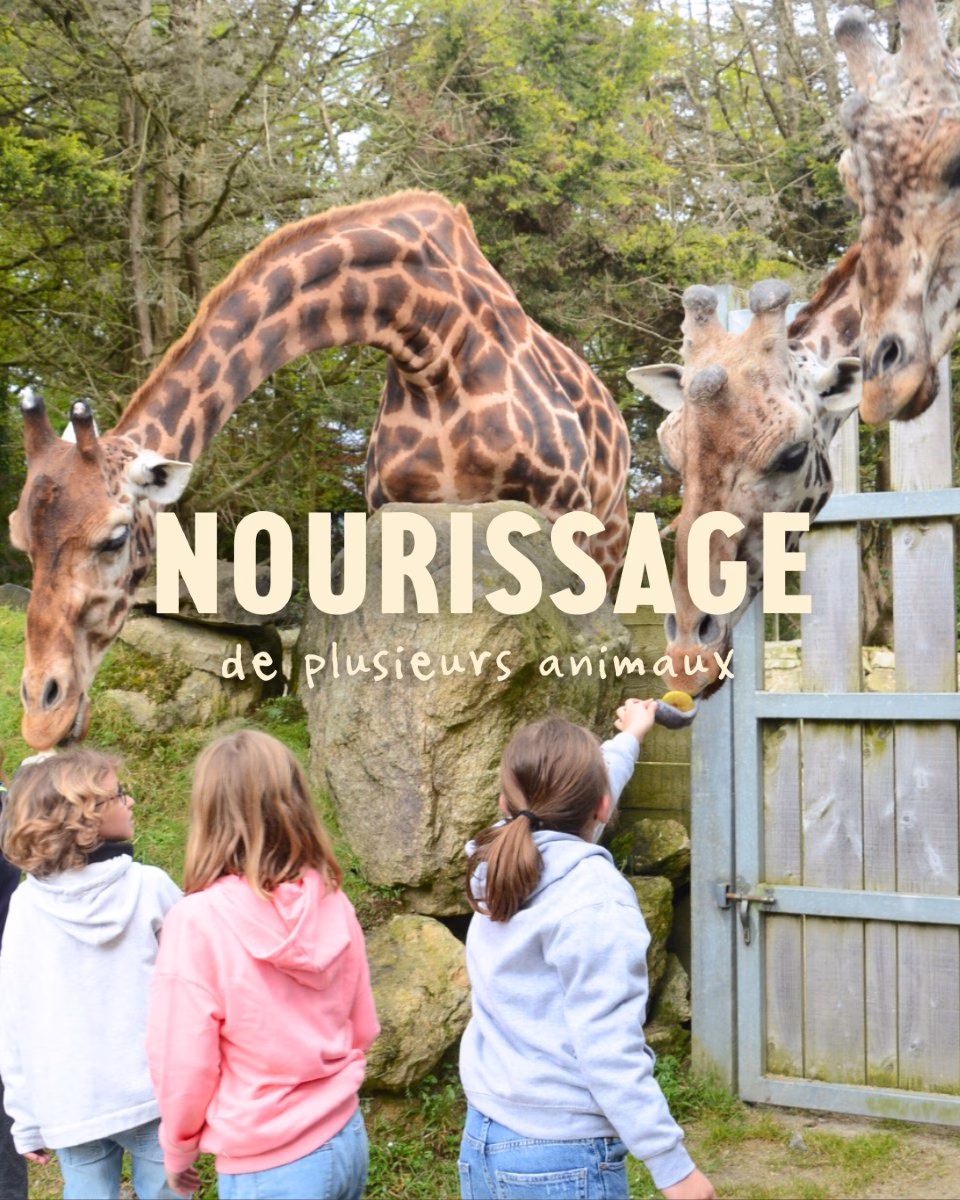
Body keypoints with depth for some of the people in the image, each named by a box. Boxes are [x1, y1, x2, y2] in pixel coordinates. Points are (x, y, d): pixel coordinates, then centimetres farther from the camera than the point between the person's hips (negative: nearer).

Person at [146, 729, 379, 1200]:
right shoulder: (332, 903, -7)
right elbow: (362, 1028, 5)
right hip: (348, 1140, 5)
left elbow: (183, 1061, -14)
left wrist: (178, 1148, 3)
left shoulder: (199, 921, -21)